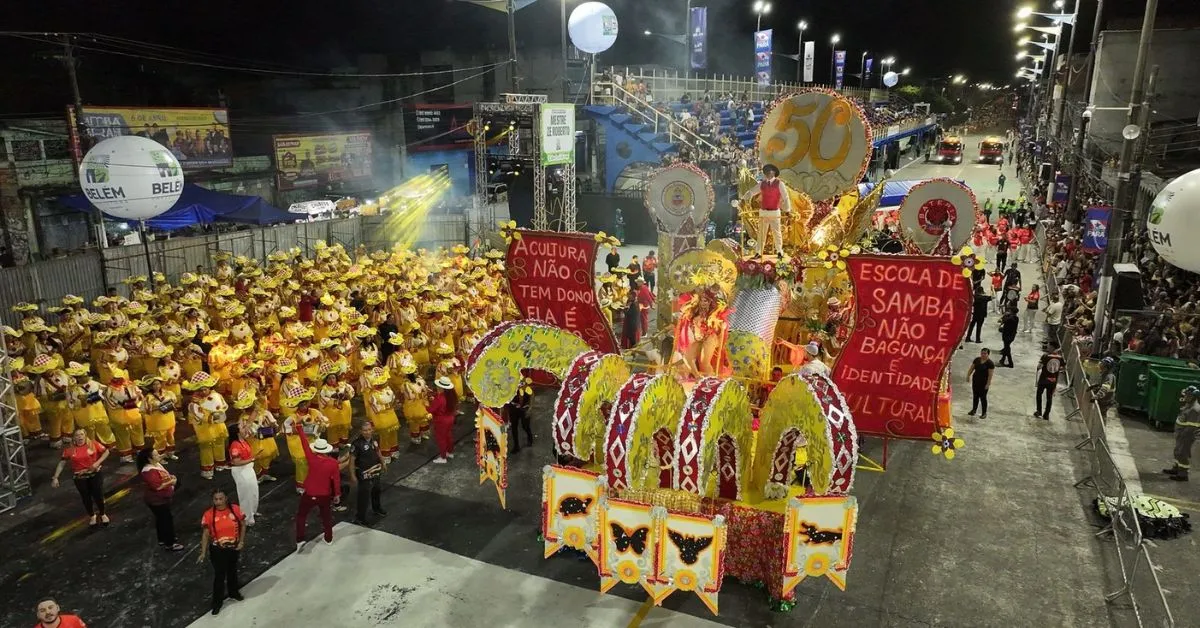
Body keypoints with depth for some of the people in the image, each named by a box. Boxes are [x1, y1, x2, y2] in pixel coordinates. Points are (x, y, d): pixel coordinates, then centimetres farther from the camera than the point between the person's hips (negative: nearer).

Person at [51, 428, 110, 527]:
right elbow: (62, 463, -3)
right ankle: (92, 516, 34)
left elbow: (106, 451, -1)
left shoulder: (93, 444, -10)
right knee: (86, 497, 11)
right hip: (79, 477, 1)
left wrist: (98, 462, -14)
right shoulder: (69, 449, -8)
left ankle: (102, 514, 26)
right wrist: (55, 477, -8)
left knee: (98, 494, 1)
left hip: (95, 474, -1)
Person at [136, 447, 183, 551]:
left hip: (162, 499, 10)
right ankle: (169, 544, 13)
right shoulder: (149, 471, -29)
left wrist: (170, 477, 1)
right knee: (167, 520, 1)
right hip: (157, 501, -10)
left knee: (161, 519, 22)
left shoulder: (156, 464, 2)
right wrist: (171, 482, -22)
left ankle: (163, 539, 38)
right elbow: (157, 486, -33)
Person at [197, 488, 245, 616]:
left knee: (232, 570, 24)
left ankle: (234, 592, 47)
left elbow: (243, 525, -1)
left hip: (233, 547, 2)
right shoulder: (209, 514, -19)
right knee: (219, 575, 8)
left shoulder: (235, 509, -15)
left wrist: (241, 541, -6)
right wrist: (203, 552, -19)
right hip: (217, 550, -2)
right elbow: (205, 534, -14)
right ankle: (217, 601, 27)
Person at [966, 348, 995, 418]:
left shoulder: (990, 363, -15)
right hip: (975, 381, 5)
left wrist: (988, 384, -17)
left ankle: (984, 413, 15)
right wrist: (968, 375, -1)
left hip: (983, 383, -5)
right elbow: (971, 368, 9)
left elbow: (990, 375, -15)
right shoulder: (977, 360, 2)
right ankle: (974, 410, 31)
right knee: (975, 396, 16)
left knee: (983, 397, 3)